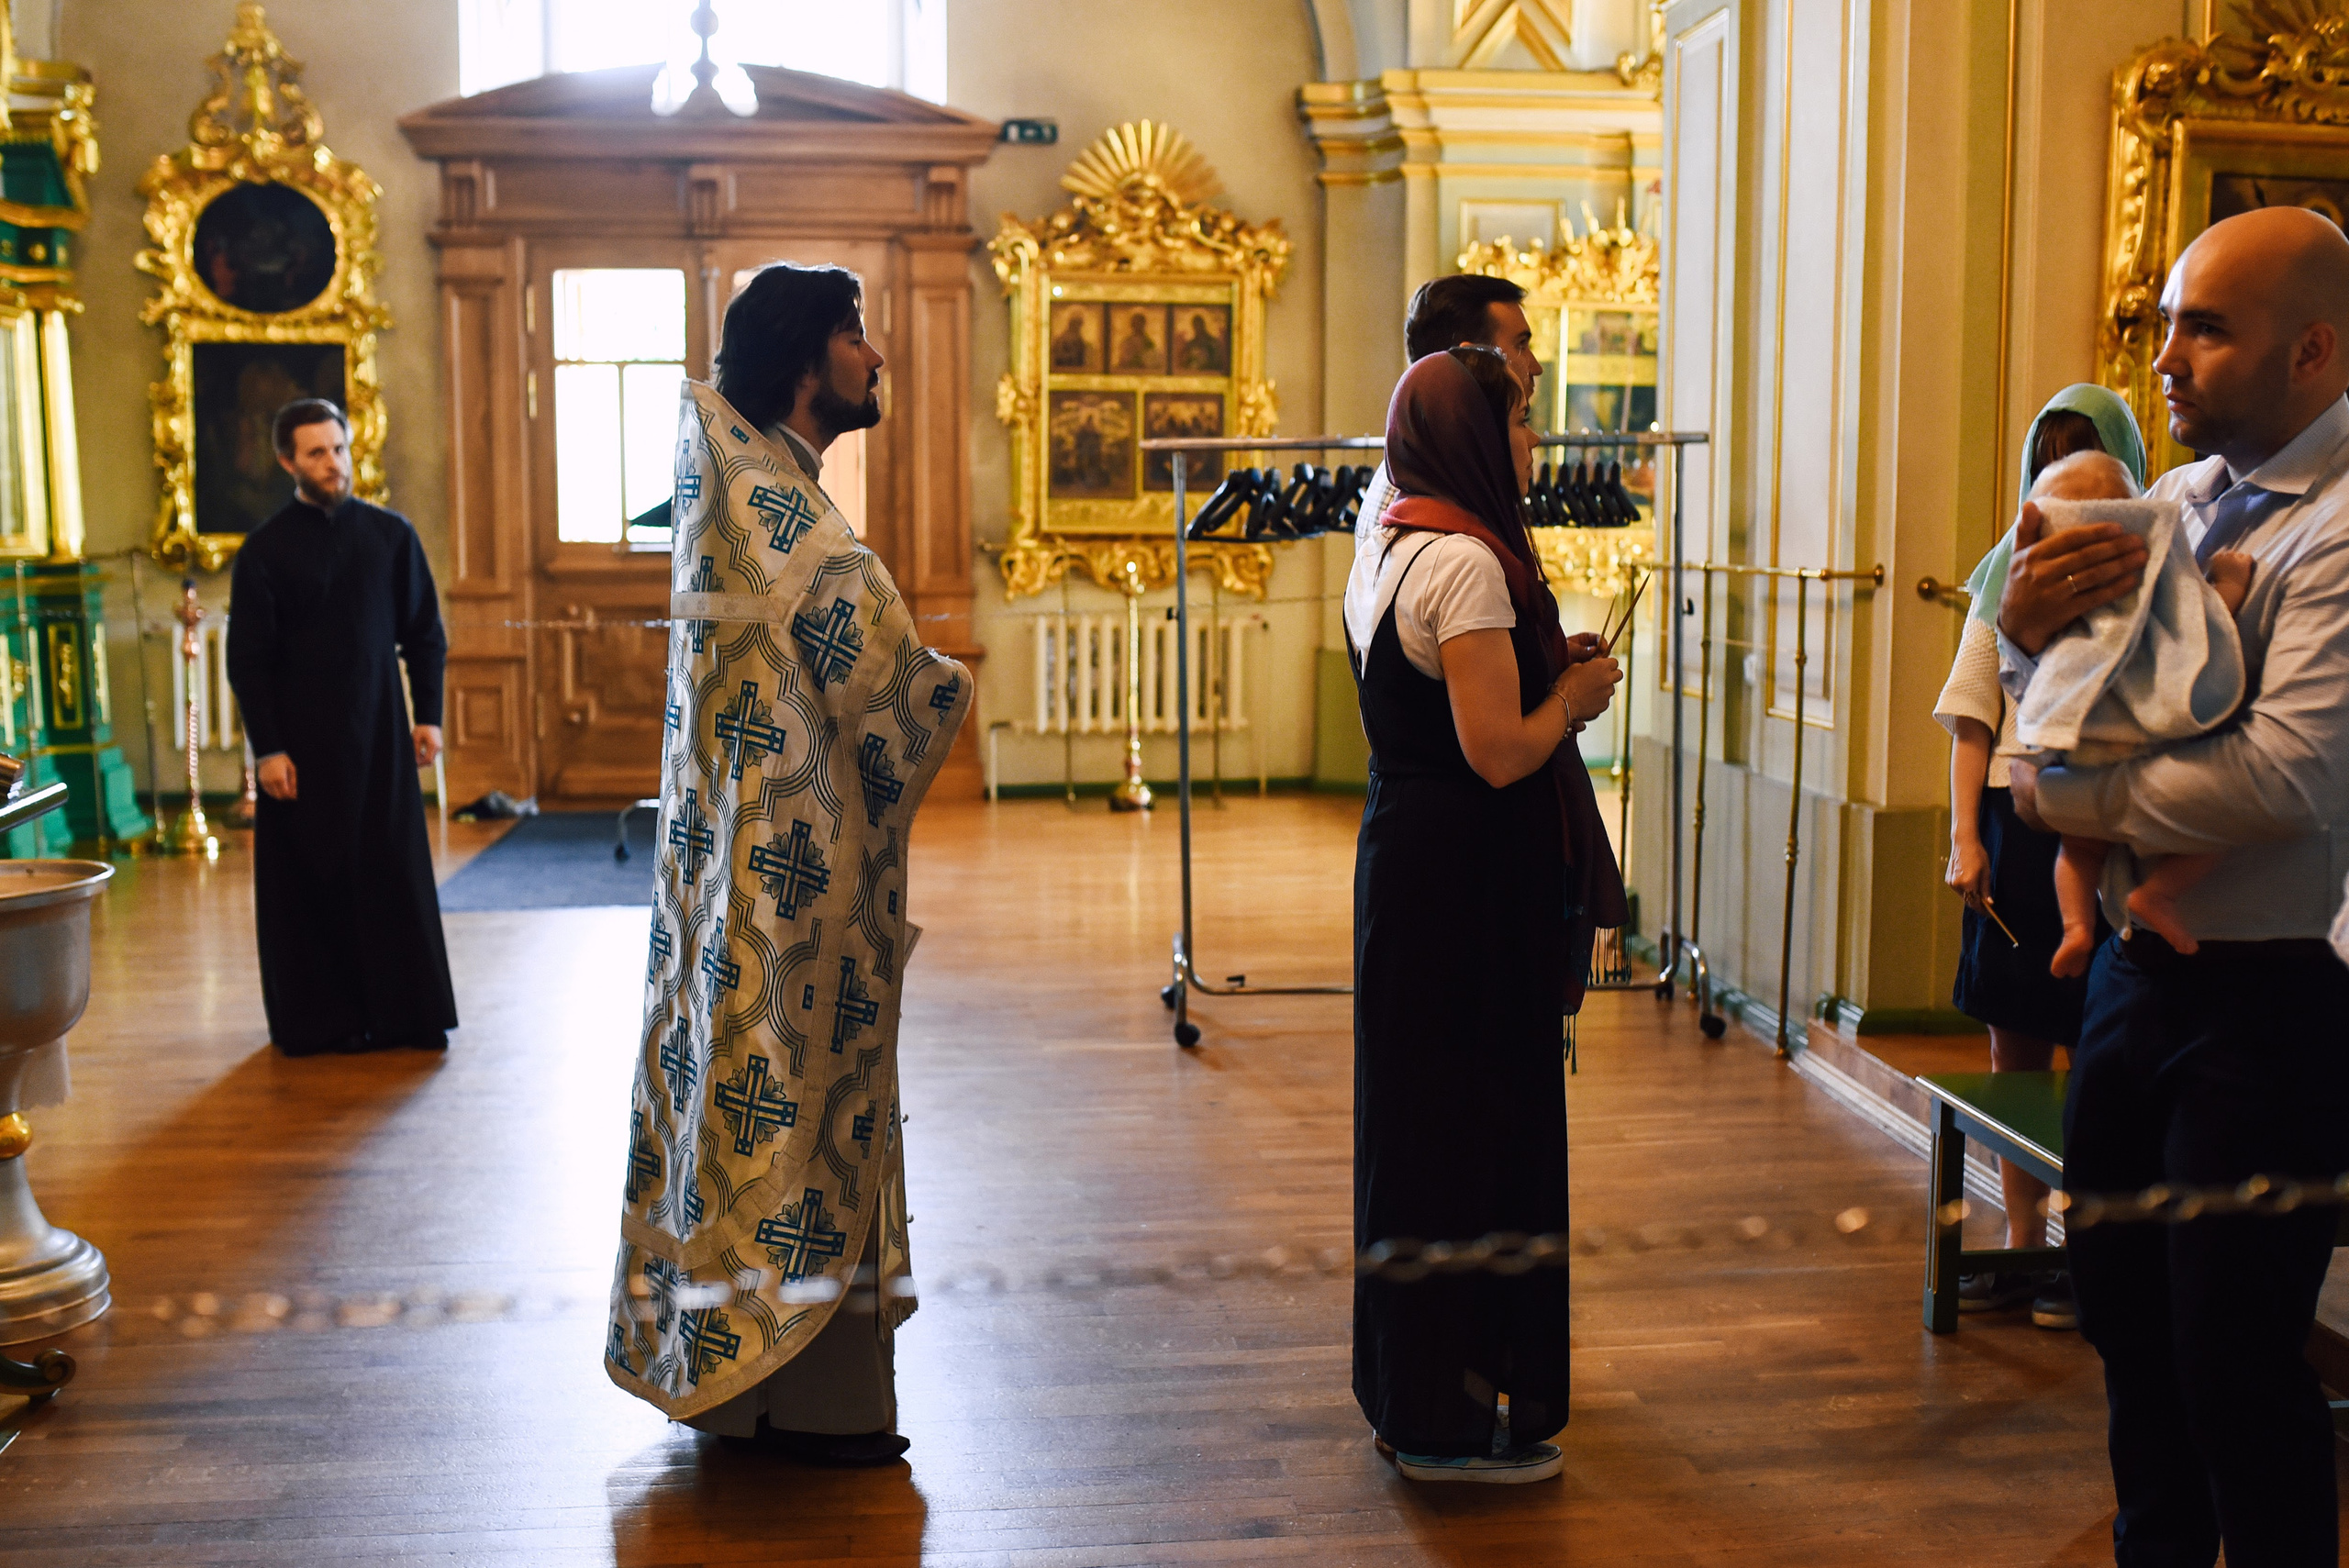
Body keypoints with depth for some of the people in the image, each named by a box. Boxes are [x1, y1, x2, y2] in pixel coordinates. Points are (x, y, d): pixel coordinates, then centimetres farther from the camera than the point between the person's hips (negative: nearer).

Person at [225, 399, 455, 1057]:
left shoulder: (390, 533, 5)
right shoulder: (265, 549, -1)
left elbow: (424, 632, 9)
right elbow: (247, 657, -2)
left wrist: (428, 714, 1)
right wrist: (267, 748, -8)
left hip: (379, 734, 2)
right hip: (301, 742, -2)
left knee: (395, 875, 3)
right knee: (309, 879, 3)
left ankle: (404, 1013, 11)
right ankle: (315, 1019, 13)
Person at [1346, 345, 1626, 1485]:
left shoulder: (1387, 547, 14)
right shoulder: (1465, 558, -18)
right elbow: (1499, 752, -22)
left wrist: (1549, 670, 13)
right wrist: (1574, 696, -4)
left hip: (1403, 858, 10)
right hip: (1470, 881, -10)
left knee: (1416, 1122, 16)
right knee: (1474, 1134, -1)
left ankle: (1408, 1390, 28)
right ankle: (1451, 1422, 9)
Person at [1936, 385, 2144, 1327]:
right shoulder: (2006, 570, 12)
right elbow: (1973, 713, 10)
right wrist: (1965, 835, 1)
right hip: (2014, 818, 4)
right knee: (2013, 1046, 9)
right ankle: (2022, 1247, 20)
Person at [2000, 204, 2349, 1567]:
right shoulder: (2176, 504, 8)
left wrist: (2068, 799, -14)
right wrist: (2027, 622, -11)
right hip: (2138, 970, 8)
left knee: (2236, 1357, 3)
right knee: (2126, 1311, 20)